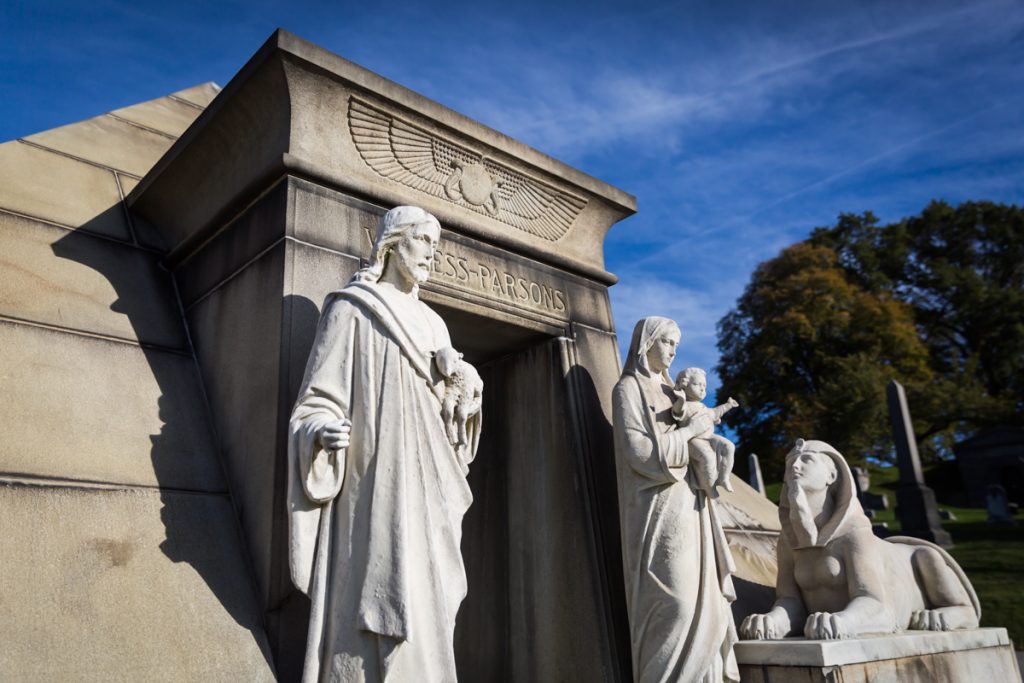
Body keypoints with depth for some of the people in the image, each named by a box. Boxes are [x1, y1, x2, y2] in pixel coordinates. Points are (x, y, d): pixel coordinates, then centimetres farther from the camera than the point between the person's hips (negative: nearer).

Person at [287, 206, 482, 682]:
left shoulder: (433, 325, 20)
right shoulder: (351, 308, 1)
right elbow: (320, 400, -5)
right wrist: (323, 431, -25)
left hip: (427, 492, 7)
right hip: (375, 483, -6)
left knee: (425, 607, 5)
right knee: (373, 609, -9)